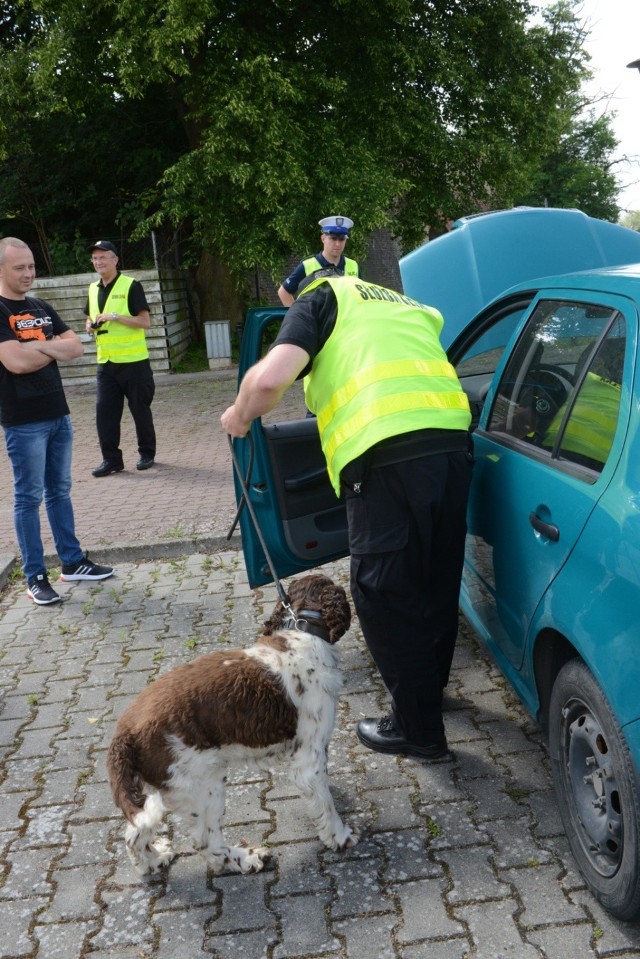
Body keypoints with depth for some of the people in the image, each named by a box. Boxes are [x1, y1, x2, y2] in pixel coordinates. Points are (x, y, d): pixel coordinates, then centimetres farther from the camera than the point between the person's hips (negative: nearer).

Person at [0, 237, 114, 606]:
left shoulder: (42, 308, 13)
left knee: (60, 491, 14)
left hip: (58, 414, 7)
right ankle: (36, 577, 7)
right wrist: (55, 349, -3)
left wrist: (38, 345, -10)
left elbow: (77, 348, 6)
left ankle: (73, 562, 23)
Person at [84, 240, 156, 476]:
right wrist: (90, 325, 1)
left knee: (140, 409, 5)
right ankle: (111, 459, 6)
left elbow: (145, 321, -13)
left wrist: (114, 317, -22)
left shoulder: (131, 286, -7)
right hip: (106, 362, 5)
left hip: (133, 361, -5)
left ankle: (147, 454, 19)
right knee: (104, 410, -1)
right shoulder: (93, 289, 12)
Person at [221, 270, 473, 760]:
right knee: (438, 579, 24)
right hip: (452, 444, 8)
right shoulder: (404, 304, 32)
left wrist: (239, 415, 14)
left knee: (383, 594, 7)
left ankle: (419, 729, 18)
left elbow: (270, 378, -5)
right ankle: (431, 683, 46)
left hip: (387, 457, -7)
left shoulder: (320, 301, 11)